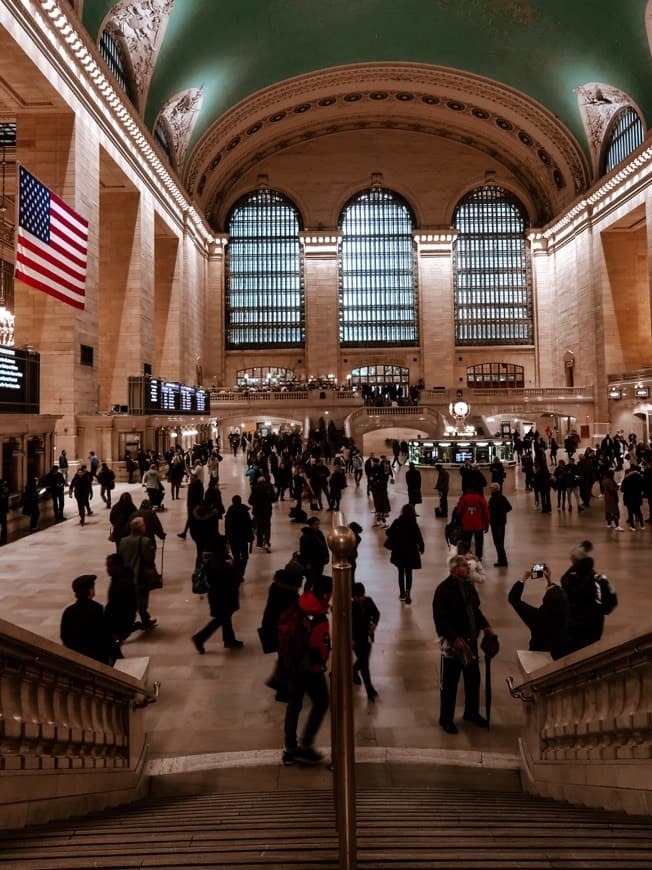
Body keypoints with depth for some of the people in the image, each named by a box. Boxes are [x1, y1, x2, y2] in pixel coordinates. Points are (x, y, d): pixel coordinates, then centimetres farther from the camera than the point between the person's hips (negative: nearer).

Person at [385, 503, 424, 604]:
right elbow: (419, 538, -15)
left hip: (398, 551, 2)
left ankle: (402, 593, 25)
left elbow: (388, 532, -3)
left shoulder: (397, 522, -13)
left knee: (401, 572, 17)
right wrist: (421, 548, 2)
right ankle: (407, 591, -10)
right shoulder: (414, 525, -18)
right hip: (410, 552, -2)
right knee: (409, 573, 10)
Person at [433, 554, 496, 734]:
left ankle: (472, 713, 38)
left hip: (470, 640, 8)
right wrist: (454, 638, -26)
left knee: (473, 678, 18)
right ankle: (446, 719, 22)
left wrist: (485, 626, 3)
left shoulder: (469, 586, 6)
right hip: (452, 643, -7)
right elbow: (440, 619, -21)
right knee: (450, 682, 5)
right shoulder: (444, 589, -18)